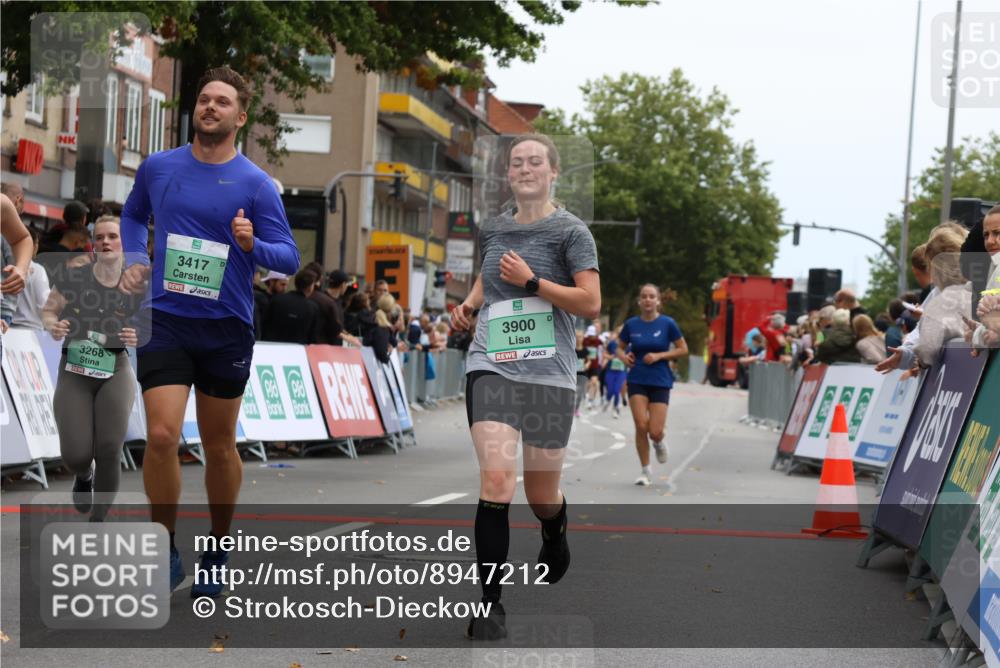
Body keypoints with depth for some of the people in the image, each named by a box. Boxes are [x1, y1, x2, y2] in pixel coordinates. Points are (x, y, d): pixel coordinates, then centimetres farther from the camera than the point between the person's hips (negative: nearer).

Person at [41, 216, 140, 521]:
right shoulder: (74, 274, -7)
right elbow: (48, 310, 4)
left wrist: (138, 337, -17)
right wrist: (53, 327, -18)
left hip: (115, 372, 0)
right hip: (74, 372, 0)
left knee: (109, 451, -12)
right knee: (75, 456, -8)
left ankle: (97, 523, 9)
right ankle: (84, 475, 33)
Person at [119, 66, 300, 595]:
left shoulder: (256, 184, -5)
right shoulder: (157, 168, 4)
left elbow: (289, 257, -7)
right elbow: (133, 214, 25)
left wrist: (252, 245, -26)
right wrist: (134, 261, 9)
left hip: (227, 327, -1)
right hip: (165, 320, 1)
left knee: (219, 446, 10)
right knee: (161, 436, -14)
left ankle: (217, 553, 27)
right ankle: (166, 550, 2)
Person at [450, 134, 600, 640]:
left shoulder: (571, 231, -1)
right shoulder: (491, 229, 11)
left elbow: (591, 304, -9)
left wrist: (531, 281, -15)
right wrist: (469, 305, 13)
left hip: (548, 372, -2)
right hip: (490, 366, 2)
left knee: (541, 494, 9)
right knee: (496, 479, -17)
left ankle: (555, 542, 48)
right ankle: (490, 605, -12)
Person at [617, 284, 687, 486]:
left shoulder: (667, 323, -4)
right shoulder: (631, 324, 2)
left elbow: (683, 350, 0)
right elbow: (620, 347, 14)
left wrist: (659, 356, -13)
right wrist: (623, 356, -9)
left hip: (660, 381, -1)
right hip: (637, 380, 1)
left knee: (655, 432, -7)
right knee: (641, 426, -11)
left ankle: (660, 442, 32)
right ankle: (645, 471, 6)